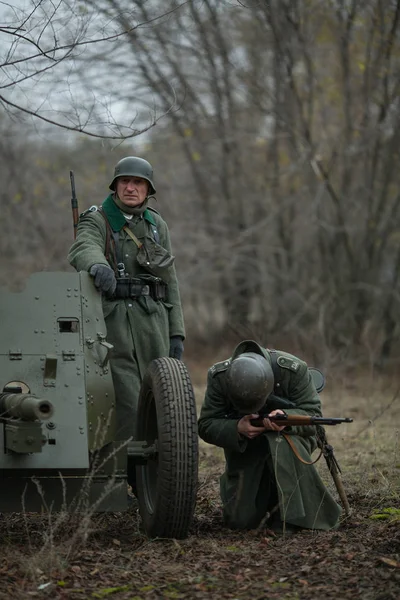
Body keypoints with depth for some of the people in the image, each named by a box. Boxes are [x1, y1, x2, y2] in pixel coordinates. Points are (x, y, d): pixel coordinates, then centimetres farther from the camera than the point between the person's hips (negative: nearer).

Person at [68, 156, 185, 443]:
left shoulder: (157, 225, 16)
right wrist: (98, 266, -46)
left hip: (152, 321, 5)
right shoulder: (97, 220, 1)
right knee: (127, 405, -13)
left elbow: (170, 281, 16)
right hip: (111, 320, -4)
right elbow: (83, 249, -22)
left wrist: (177, 332, 10)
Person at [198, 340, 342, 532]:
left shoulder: (294, 370, -28)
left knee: (282, 444, -39)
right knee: (240, 520, -5)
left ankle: (290, 515, -23)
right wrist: (237, 428, -40)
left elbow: (313, 415, -23)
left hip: (290, 435, -2)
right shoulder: (219, 377, -23)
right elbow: (206, 426, -20)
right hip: (243, 446, 2)